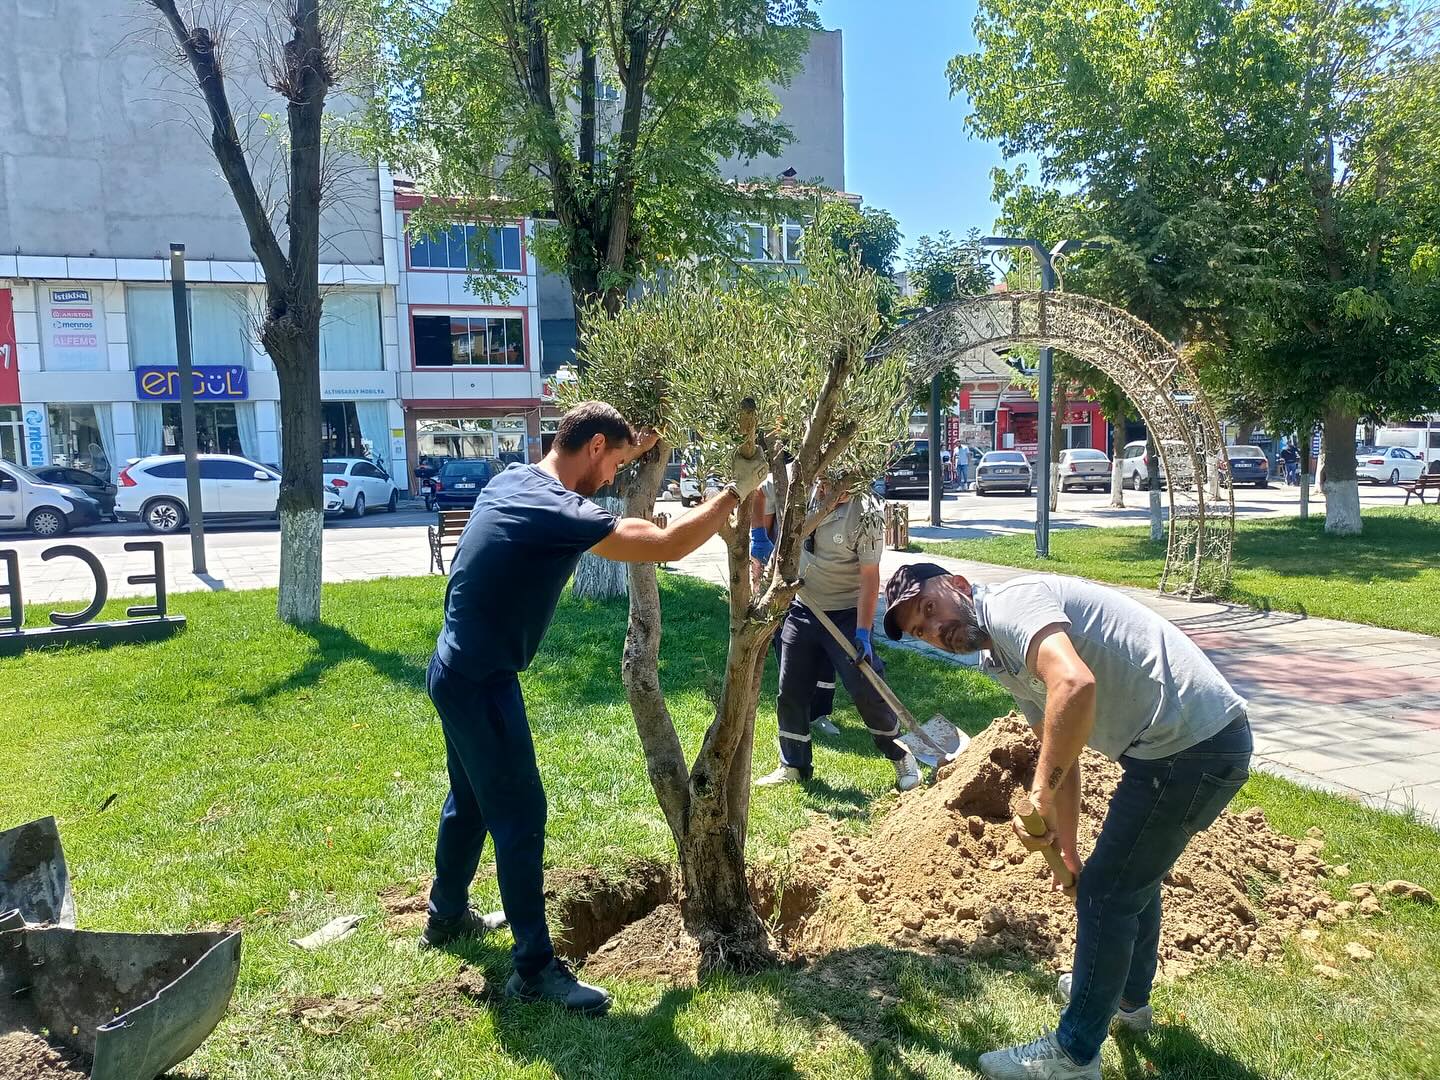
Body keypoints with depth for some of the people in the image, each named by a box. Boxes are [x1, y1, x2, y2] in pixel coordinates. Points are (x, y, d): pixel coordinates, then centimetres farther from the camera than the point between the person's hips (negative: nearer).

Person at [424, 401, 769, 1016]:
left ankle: (447, 915, 44)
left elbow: (578, 476, 27)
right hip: (482, 682, -10)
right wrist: (736, 490, -14)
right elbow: (669, 545, -27)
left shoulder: (513, 480, 3)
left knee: (471, 799, 25)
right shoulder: (559, 514, -25)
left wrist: (645, 440, 23)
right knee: (521, 816, -2)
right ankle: (535, 968, 10)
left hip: (458, 670, 10)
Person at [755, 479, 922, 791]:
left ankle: (900, 756, 20)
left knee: (866, 692, -4)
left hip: (846, 615, -5)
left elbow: (869, 577, -20)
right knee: (791, 692, 10)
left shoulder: (865, 514, -22)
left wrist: (863, 632, -23)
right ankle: (794, 766, 26)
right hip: (802, 611, 5)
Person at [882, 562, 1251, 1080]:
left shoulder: (1010, 601, -16)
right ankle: (1128, 996, 51)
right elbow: (1059, 751, 20)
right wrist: (1066, 848, 21)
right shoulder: (1003, 658, 15)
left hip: (1188, 745, -10)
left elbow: (1075, 685, -33)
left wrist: (1040, 796, -24)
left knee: (1106, 893, 2)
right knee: (1134, 871, 28)